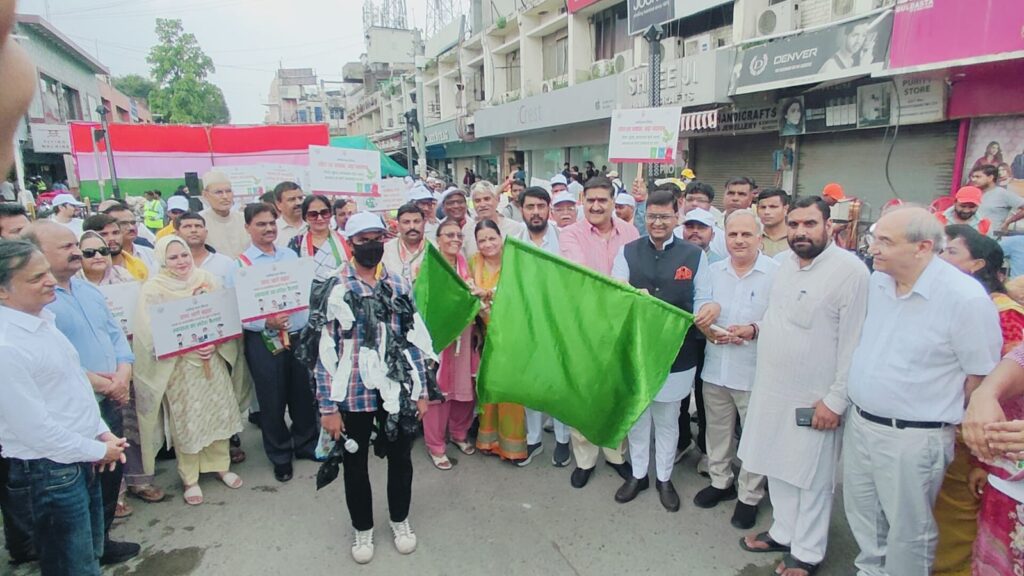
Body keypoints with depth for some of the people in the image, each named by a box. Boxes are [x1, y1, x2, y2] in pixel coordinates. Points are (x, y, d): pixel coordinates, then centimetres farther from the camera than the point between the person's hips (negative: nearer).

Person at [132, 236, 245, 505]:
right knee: (185, 420, 5)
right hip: (178, 365, -3)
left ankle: (221, 465, 30)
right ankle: (189, 479, 20)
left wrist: (215, 342, -14)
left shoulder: (207, 280, 2)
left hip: (213, 359, 3)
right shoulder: (153, 290, -8)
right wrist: (190, 345, -22)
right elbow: (151, 333, -13)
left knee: (219, 411, 11)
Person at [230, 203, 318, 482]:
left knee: (304, 394, 16)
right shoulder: (240, 264, -7)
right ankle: (280, 456, 29)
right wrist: (267, 323, -25)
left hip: (301, 334, 4)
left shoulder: (291, 255, 6)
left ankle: (306, 444, 37)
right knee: (272, 400, 10)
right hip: (264, 340, -3)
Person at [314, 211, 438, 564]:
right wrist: (327, 405, -10)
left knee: (400, 459, 17)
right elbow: (323, 349, -9)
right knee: (356, 464, 15)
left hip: (397, 391, 3)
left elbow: (414, 339, 6)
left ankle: (400, 520, 41)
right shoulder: (332, 287, -8)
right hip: (352, 396, -2)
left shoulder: (399, 285, 3)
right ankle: (362, 528, 38)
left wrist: (422, 390, 5)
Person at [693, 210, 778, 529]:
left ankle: (749, 496, 27)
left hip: (754, 373, -4)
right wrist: (706, 329, -6)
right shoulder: (714, 271, 7)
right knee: (717, 431, 18)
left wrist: (754, 330, -22)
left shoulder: (777, 273, -10)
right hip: (715, 368, 5)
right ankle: (720, 481, 39)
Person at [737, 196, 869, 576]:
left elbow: (853, 342, -17)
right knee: (777, 468, 19)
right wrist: (756, 326, 4)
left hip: (815, 398, -6)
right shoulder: (786, 261, 6)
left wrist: (836, 399, -17)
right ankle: (783, 533, 38)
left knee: (811, 479, 10)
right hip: (772, 388, 7)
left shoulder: (850, 270, -17)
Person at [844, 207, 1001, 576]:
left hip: (912, 438, -6)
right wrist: (863, 411, 15)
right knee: (862, 515, 23)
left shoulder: (965, 298, -20)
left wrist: (941, 418, -3)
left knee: (908, 529, 13)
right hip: (859, 424, 7)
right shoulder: (877, 282, 0)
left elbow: (981, 377, -13)